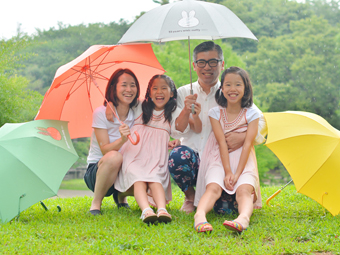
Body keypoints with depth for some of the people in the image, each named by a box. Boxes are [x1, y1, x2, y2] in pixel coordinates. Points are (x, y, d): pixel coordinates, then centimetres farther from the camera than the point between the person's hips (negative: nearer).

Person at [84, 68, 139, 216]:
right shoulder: (101, 113, -13)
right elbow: (105, 150, -19)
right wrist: (122, 140, -40)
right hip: (97, 169, -4)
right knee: (114, 157, -37)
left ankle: (121, 195, 9)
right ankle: (96, 202, -16)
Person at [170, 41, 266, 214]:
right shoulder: (184, 93, 10)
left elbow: (261, 122, -1)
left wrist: (244, 136, -22)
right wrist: (186, 111, -18)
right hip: (192, 159, 0)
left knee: (225, 207, -25)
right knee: (178, 155, -35)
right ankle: (190, 196, -2)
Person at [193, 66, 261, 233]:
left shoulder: (252, 113, 3)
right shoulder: (216, 113, 6)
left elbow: (248, 144, -6)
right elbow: (222, 142, -5)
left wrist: (237, 173, -17)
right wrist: (228, 172, -17)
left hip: (243, 160, 0)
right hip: (220, 159, 0)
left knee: (244, 189, -31)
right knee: (213, 187, -29)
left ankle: (243, 218, -59)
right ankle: (200, 215, -56)